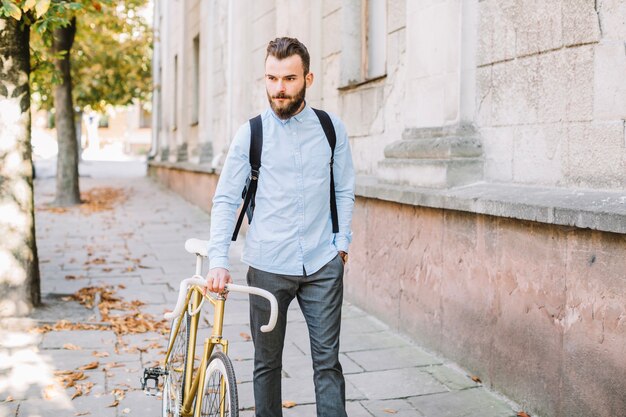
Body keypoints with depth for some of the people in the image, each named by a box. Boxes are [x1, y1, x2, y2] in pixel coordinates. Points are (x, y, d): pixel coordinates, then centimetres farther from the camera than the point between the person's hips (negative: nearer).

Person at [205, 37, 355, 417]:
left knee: (328, 361, 3)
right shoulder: (251, 133, -1)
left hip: (324, 265, 1)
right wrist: (219, 261, -9)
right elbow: (226, 200, -1)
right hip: (268, 267, 0)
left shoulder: (332, 129, 4)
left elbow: (345, 191, 12)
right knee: (267, 363, 11)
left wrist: (342, 240, 3)